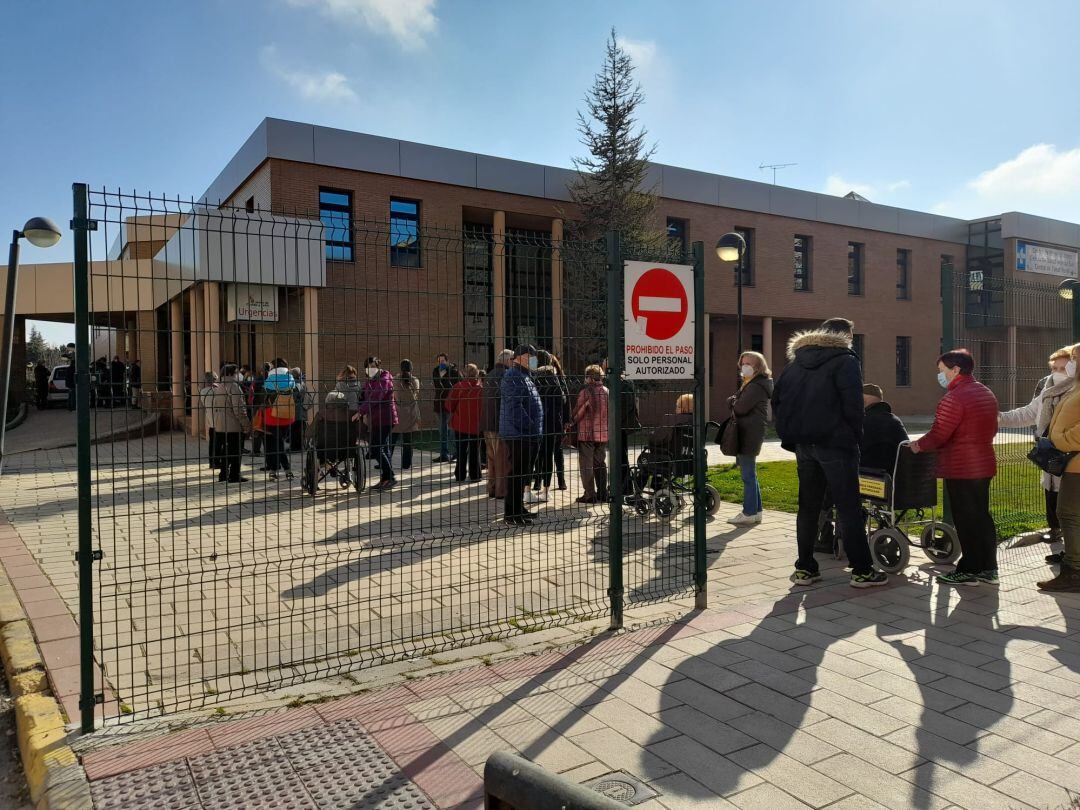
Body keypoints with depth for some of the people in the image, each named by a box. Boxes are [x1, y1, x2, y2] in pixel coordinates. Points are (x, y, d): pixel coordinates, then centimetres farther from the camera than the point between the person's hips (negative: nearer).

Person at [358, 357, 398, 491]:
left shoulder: (384, 380, -12)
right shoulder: (368, 382, 16)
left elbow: (374, 399, -22)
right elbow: (362, 397, 14)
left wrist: (360, 411, -25)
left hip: (385, 419, -9)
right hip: (375, 420, 9)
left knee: (377, 448, -13)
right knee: (384, 449, 12)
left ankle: (389, 478, -8)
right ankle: (386, 479, 18)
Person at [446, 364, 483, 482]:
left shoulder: (458, 386, -12)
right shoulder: (481, 388, -10)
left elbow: (449, 405, -10)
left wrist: (454, 413, 9)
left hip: (460, 423, 0)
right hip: (476, 424, 0)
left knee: (461, 450, 12)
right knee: (475, 450, 11)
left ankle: (460, 475, 14)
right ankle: (474, 475, 13)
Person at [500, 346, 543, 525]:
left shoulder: (525, 377, 19)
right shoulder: (512, 377, -15)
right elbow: (515, 408, -22)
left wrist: (535, 428, 18)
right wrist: (530, 428, -21)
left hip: (528, 435, 10)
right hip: (518, 434, -10)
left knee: (524, 472, 16)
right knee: (518, 472, -6)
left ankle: (519, 508, 26)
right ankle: (511, 513, 1)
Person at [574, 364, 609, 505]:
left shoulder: (586, 392, -12)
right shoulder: (607, 392, 5)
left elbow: (578, 412, -12)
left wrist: (572, 421, 4)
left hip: (586, 433, -6)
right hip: (603, 433, 6)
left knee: (587, 465, 1)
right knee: (600, 463, 15)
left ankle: (590, 495, 0)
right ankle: (602, 493, 17)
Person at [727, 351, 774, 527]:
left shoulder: (756, 386, -13)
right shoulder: (749, 384, 21)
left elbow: (740, 408, -19)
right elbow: (730, 400, 18)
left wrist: (734, 402, 0)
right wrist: (735, 401, -2)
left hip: (749, 435, -11)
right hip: (746, 434, 11)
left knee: (748, 475, -6)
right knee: (750, 475, 15)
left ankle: (749, 514, -2)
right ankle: (756, 512, 21)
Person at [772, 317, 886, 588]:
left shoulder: (796, 362, 14)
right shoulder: (845, 361, -6)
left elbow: (777, 399, 11)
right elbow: (852, 404, -14)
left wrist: (790, 435, 12)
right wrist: (856, 435, -2)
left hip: (803, 444, 6)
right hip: (835, 443, -6)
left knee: (808, 507, 11)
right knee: (848, 507, 0)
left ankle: (804, 568, 13)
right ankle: (862, 570, 6)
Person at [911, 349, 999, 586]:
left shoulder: (954, 398, -18)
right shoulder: (987, 394, 12)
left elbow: (938, 435, -20)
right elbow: (992, 430, 19)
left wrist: (918, 446, -4)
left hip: (960, 469, -9)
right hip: (984, 465, 9)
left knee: (965, 521, -1)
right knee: (982, 516, 15)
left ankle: (968, 571, 6)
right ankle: (988, 568, 21)